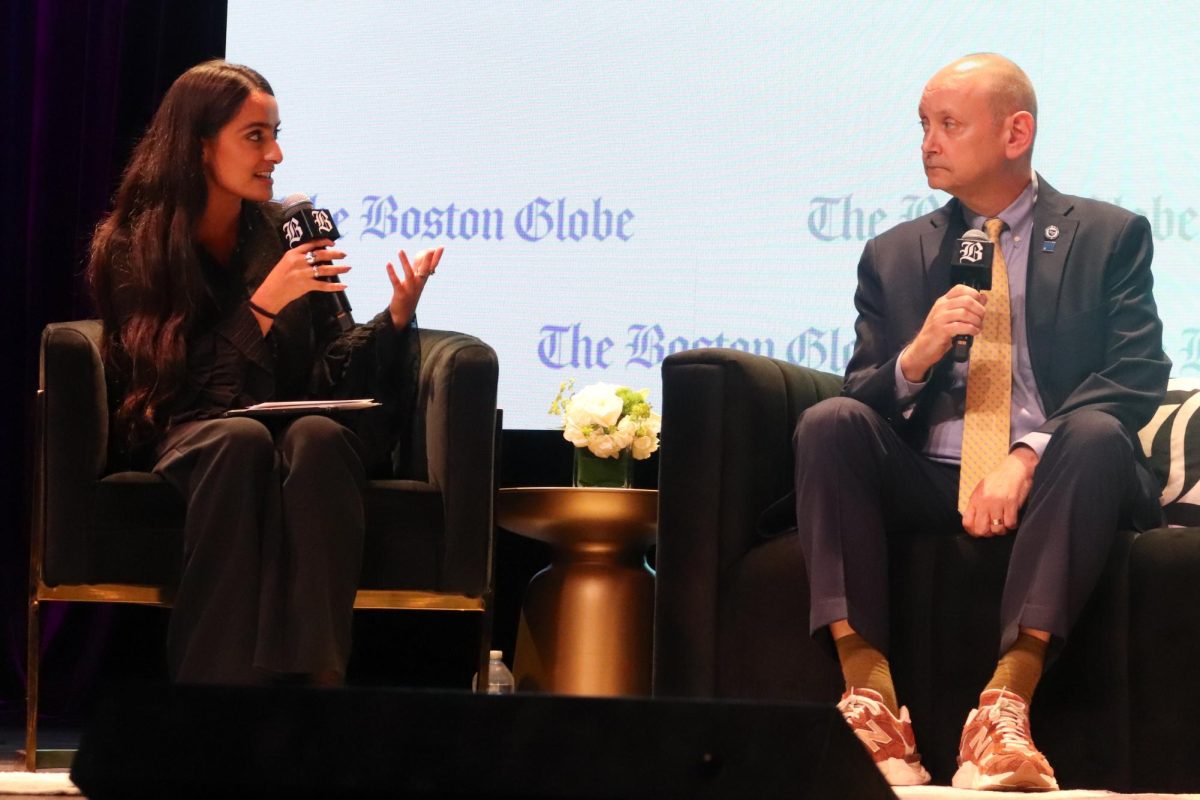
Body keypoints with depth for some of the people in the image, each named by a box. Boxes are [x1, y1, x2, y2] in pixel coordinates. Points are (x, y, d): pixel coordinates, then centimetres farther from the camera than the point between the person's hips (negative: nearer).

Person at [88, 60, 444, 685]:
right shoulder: (132, 247, 0)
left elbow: (327, 372, 6)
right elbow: (176, 384, -8)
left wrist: (396, 316, -12)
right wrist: (266, 303, -18)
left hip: (294, 427, 2)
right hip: (180, 440, -2)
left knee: (319, 438, -35)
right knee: (240, 439, -38)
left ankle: (312, 670, -44)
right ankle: (219, 674, -41)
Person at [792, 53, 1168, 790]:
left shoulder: (1109, 237, 9)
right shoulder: (893, 256, 17)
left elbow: (1137, 377, -4)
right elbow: (866, 399, 12)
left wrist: (1028, 457, -20)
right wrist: (917, 356, -12)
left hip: (1051, 481, -2)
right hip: (928, 485, 3)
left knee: (1097, 433, -34)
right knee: (829, 423, -25)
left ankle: (1007, 703, -44)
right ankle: (869, 694, -36)